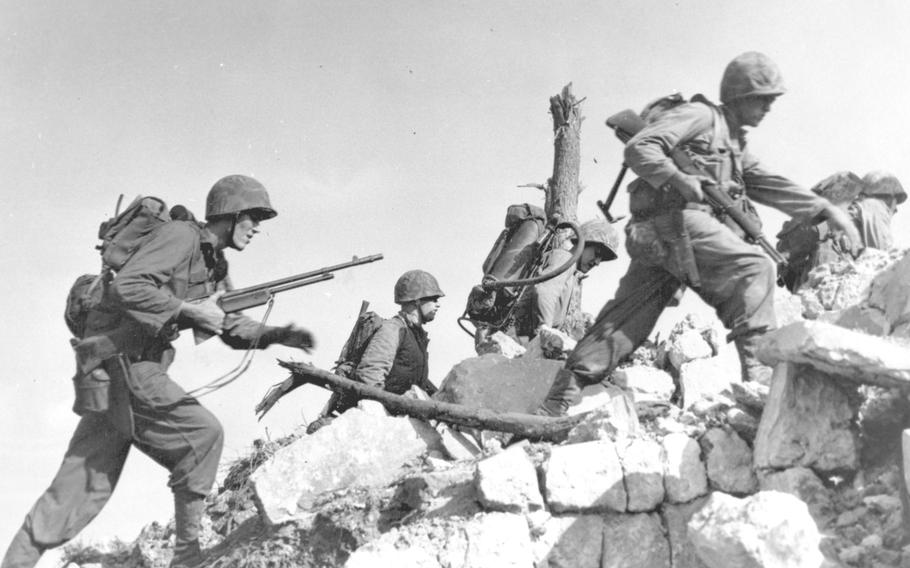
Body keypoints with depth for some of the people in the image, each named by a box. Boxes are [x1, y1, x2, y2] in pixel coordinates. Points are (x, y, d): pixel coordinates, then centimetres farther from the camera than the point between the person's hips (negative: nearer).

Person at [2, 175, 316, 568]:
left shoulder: (215, 266, 17)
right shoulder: (181, 235, -11)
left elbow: (234, 329, 20)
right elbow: (126, 287, -23)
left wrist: (278, 336, 4)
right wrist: (190, 311, -18)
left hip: (135, 366, 9)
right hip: (118, 359, -9)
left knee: (82, 489, 9)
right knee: (203, 433, -10)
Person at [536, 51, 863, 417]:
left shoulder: (736, 145, 31)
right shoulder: (700, 116, 3)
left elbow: (770, 185, 23)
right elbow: (639, 149, -8)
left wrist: (825, 210, 13)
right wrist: (679, 179, -22)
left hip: (656, 240, 9)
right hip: (674, 219, -9)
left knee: (624, 322, 4)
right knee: (753, 267, -16)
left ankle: (556, 406, 3)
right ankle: (760, 370, -21)